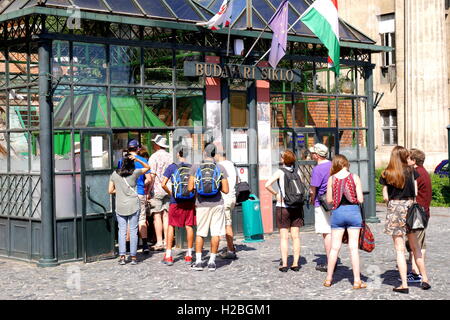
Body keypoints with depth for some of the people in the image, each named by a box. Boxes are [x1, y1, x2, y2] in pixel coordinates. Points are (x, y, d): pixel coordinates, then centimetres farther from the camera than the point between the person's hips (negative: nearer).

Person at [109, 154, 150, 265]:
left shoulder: (115, 174, 1)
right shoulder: (135, 173, -4)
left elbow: (110, 191, 3)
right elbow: (147, 167, 12)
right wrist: (137, 159, 0)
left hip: (120, 207, 1)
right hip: (133, 206, -1)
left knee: (122, 231, 5)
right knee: (133, 231, 4)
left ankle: (122, 257, 0)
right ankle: (133, 257, 5)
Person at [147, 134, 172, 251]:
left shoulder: (154, 157, -8)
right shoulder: (170, 157, 9)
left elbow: (152, 175, -13)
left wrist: (148, 191, -9)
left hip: (157, 190, -5)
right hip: (168, 190, 6)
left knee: (157, 216, -2)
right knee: (166, 215, 7)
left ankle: (159, 242, -3)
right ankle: (166, 242, 7)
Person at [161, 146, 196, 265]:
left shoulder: (172, 167, -4)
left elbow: (163, 184, -9)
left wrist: (170, 193, 8)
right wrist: (195, 198, 12)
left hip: (176, 202, -1)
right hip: (190, 201, 2)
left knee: (171, 226, 9)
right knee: (189, 226, 8)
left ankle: (168, 255, 9)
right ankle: (189, 255, 12)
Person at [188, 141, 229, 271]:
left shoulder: (195, 167, -3)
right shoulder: (220, 168, -1)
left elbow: (190, 188, -4)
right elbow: (226, 190, -2)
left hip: (201, 205, 0)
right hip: (217, 204, 0)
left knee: (200, 233, 11)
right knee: (216, 233, 6)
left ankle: (198, 261, 9)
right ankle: (212, 261, 7)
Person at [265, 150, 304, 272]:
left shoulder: (280, 172, -8)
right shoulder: (297, 172, 3)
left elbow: (267, 185, -18)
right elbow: (301, 188, 7)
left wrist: (276, 194, -5)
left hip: (283, 206, -3)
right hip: (296, 206, 3)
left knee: (284, 237, 0)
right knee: (295, 236, 7)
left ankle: (284, 264, -2)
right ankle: (295, 263, 7)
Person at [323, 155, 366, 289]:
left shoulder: (332, 179, -1)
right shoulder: (354, 177, -3)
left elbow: (329, 200, 0)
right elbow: (360, 199, -6)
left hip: (338, 212, 1)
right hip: (353, 211, -1)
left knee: (334, 247, 8)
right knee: (354, 247, 2)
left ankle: (329, 279, 15)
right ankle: (357, 280, 3)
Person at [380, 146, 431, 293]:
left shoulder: (386, 174, -2)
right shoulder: (411, 171, 1)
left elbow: (385, 197, -2)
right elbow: (415, 192, 0)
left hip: (394, 209, -2)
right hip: (410, 207, 2)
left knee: (400, 249, 1)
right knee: (415, 246, 14)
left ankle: (404, 284, 0)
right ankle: (425, 279, 17)